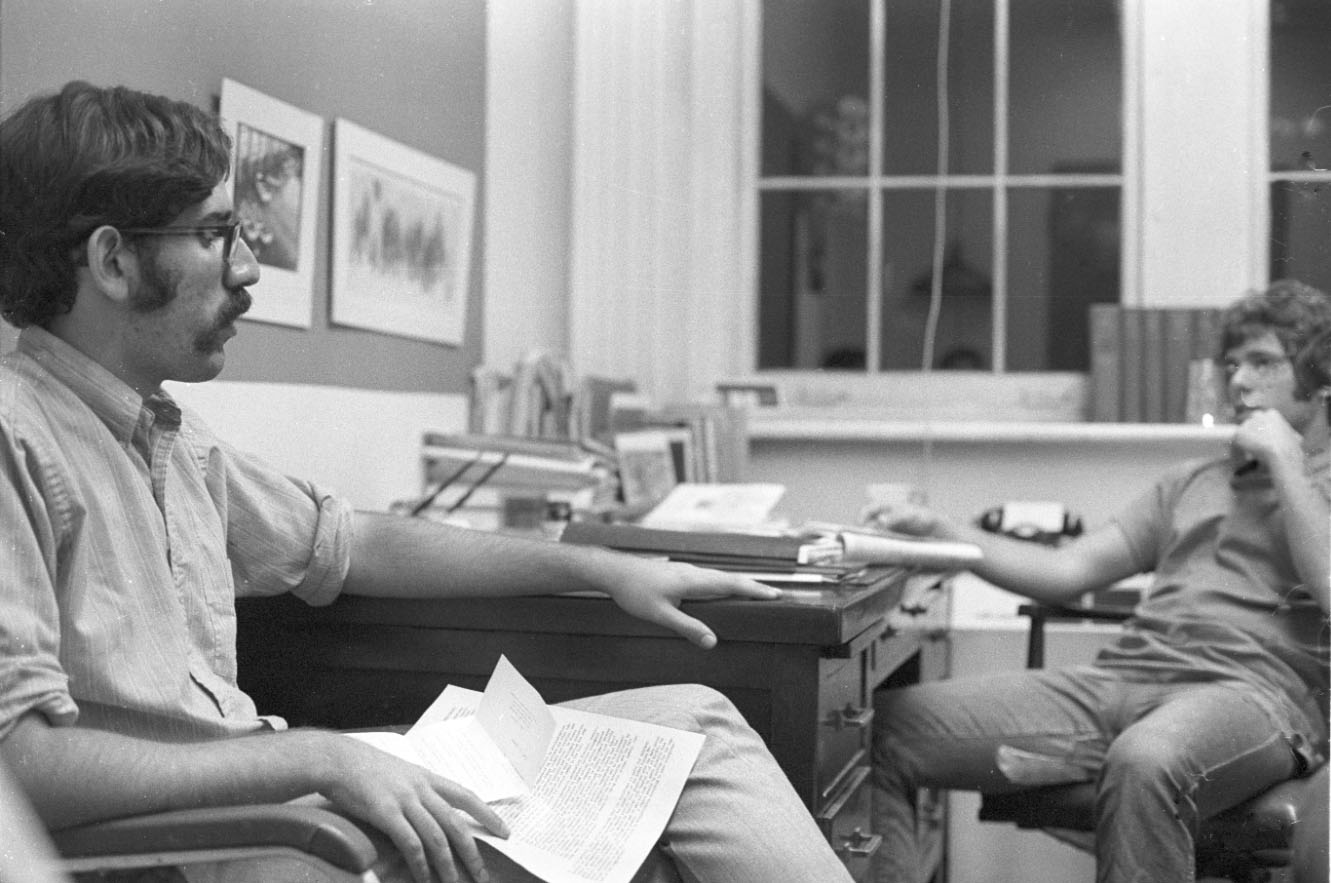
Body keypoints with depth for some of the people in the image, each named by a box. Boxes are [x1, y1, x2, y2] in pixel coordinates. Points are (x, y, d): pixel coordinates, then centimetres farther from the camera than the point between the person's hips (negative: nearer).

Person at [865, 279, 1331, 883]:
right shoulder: (1192, 481, 29)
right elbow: (1067, 572, 20)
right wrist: (937, 530, 9)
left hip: (1250, 690, -5)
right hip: (1121, 676, 5)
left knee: (1144, 761, -43)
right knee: (881, 725, -13)